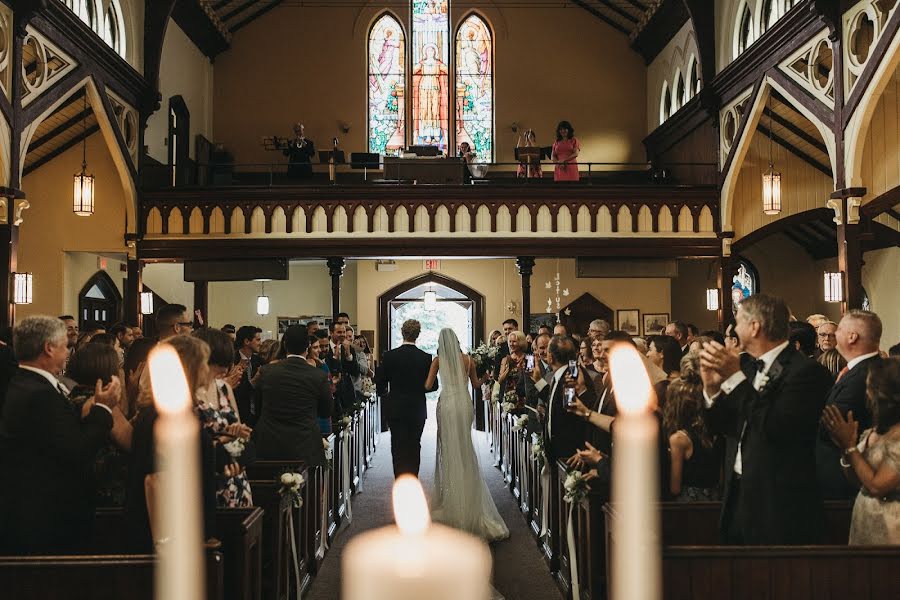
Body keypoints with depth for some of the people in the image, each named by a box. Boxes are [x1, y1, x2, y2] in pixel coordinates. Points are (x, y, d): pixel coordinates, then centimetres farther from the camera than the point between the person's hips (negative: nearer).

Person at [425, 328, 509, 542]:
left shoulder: (438, 360, -3)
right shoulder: (468, 360, 4)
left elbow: (428, 385, -6)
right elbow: (476, 384, 13)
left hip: (447, 404, -2)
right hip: (465, 404, 2)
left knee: (448, 448, 6)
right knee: (465, 449, 11)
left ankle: (450, 498, 10)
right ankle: (467, 498, 15)